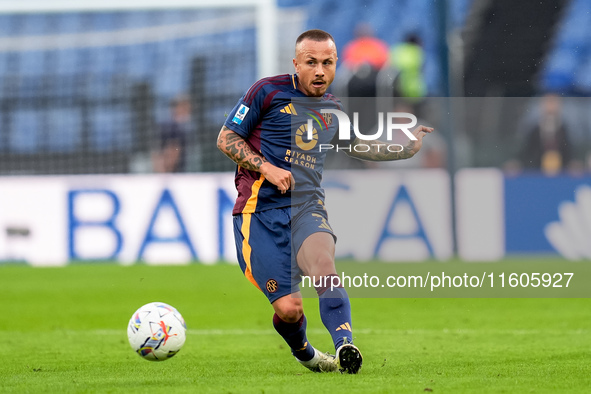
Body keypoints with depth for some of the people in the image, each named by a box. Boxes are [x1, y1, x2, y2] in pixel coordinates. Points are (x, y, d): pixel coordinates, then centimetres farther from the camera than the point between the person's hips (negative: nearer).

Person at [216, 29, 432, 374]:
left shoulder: (333, 109, 15)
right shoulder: (268, 92, -1)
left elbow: (358, 147, 36)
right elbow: (226, 138, 1)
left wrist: (408, 148, 30)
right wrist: (267, 168, -12)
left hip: (307, 206, 3)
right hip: (260, 210, -3)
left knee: (323, 265, -32)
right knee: (289, 308, -8)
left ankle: (345, 346, -50)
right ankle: (304, 353, 25)